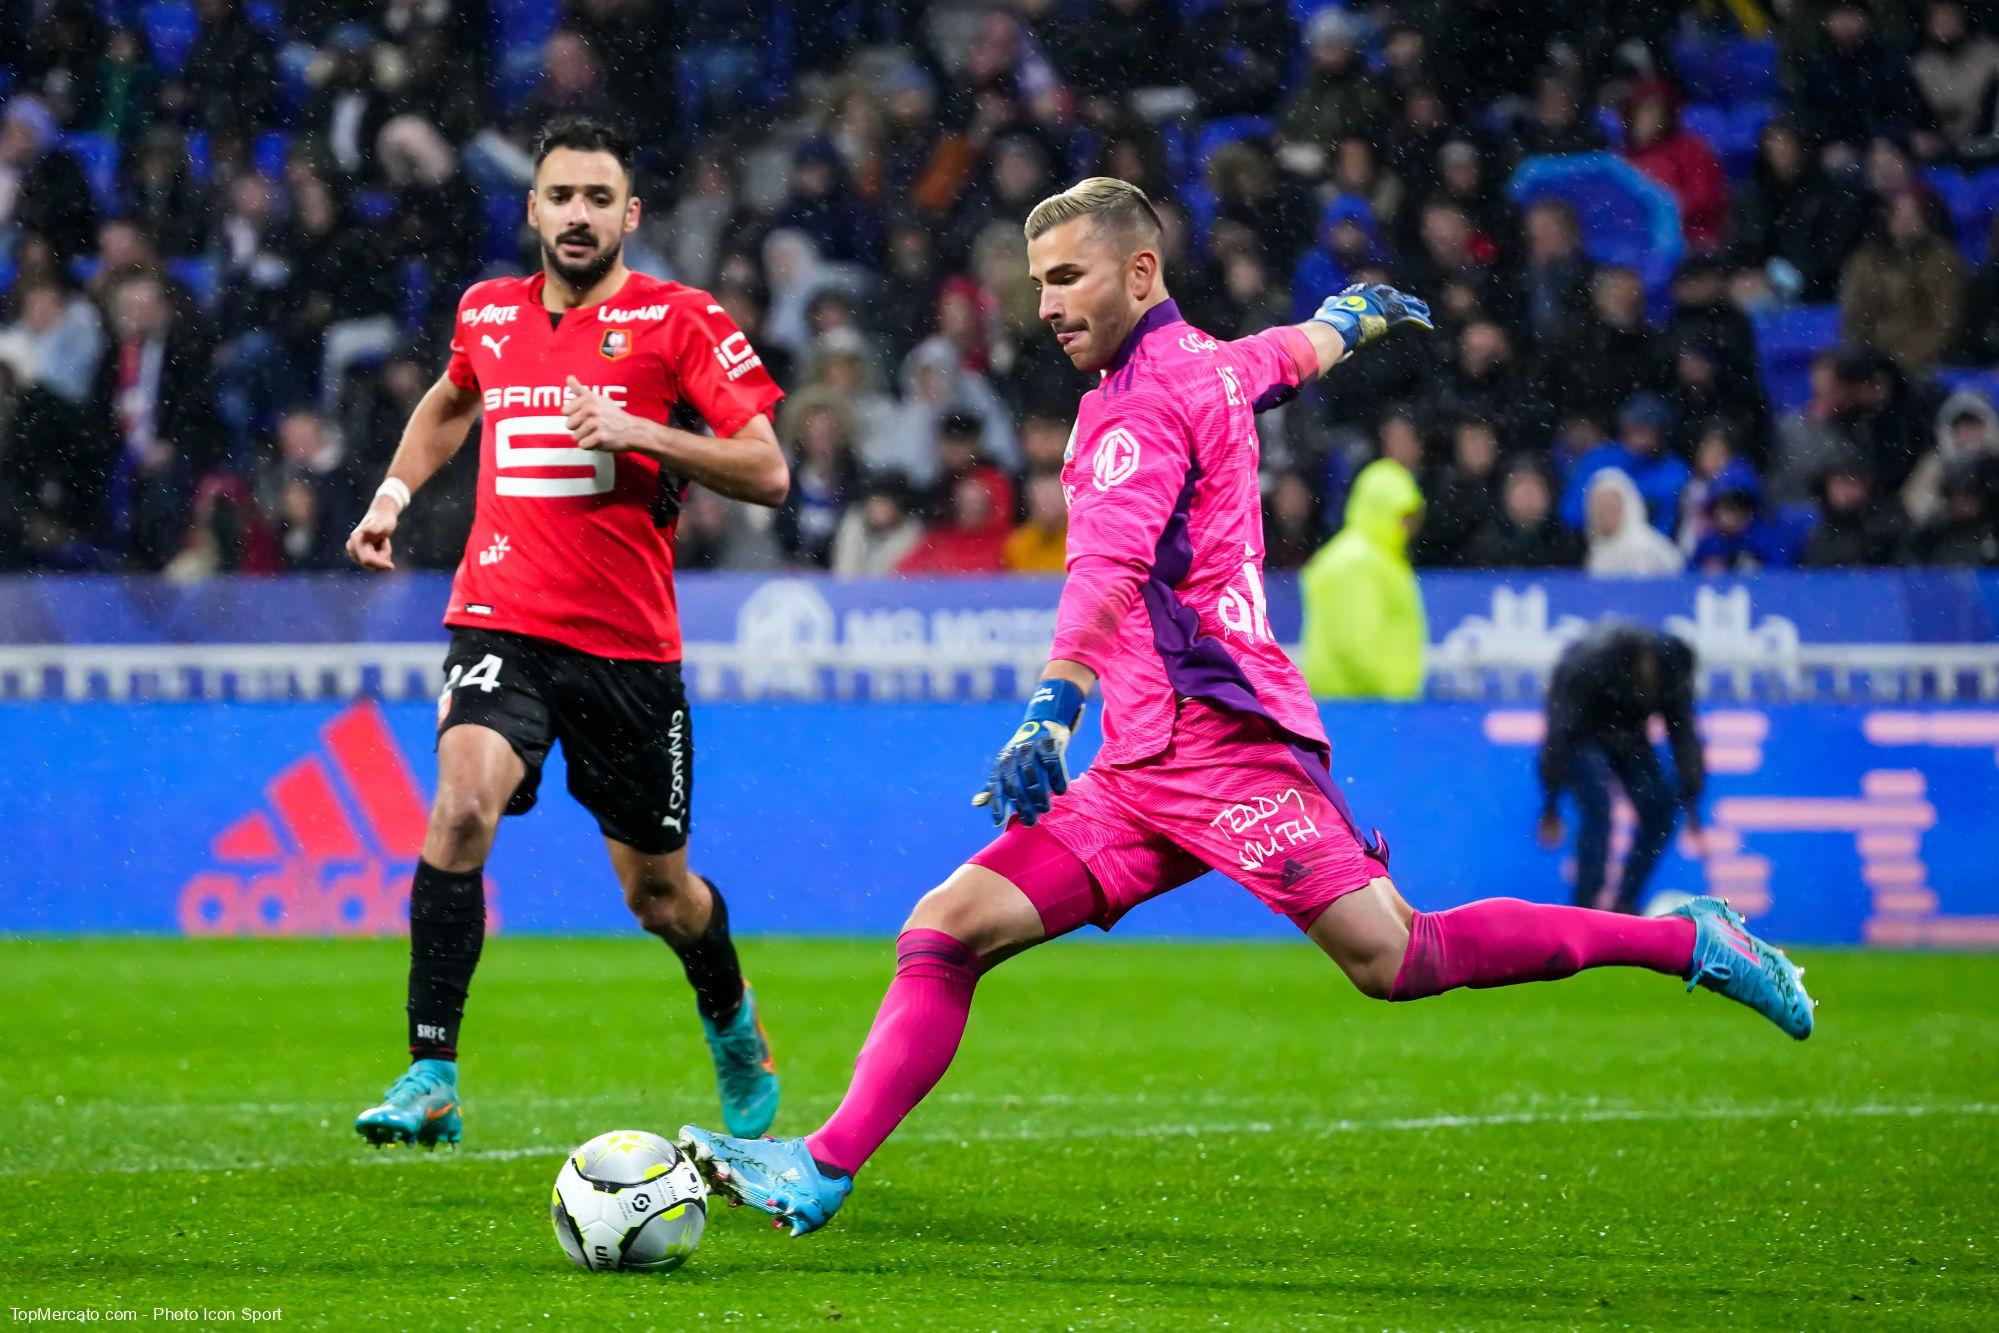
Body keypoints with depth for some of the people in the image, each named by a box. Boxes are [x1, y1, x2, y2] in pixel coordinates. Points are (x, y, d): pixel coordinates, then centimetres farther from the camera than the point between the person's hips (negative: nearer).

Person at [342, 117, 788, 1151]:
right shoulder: (487, 314, 10)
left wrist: (638, 434, -19)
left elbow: (767, 472, -8)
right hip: (499, 624, 1)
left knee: (658, 891, 10)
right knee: (462, 805, -27)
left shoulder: (678, 320, -2)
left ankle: (732, 1022, 44)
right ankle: (432, 1081, -27)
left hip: (629, 646, -1)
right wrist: (394, 492, 22)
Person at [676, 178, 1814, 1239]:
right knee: (949, 930, -2)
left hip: (1218, 735, -10)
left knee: (1398, 960, -15)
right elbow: (1301, 348, 40)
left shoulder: (1142, 401, -9)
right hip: (1145, 767, 10)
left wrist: (1051, 715, -37)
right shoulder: (1208, 364, 17)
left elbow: (1111, 566, -25)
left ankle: (1685, 941, -3)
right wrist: (1362, 310, 63)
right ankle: (823, 1171, -8)